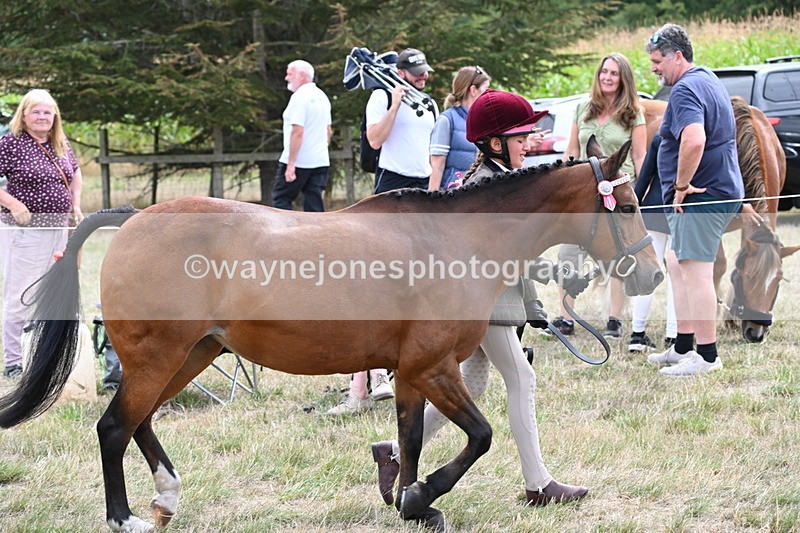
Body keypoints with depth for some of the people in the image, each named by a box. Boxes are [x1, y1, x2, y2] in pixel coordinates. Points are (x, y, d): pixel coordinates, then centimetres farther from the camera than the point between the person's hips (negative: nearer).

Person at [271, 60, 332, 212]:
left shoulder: (299, 97, -14)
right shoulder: (322, 97, 13)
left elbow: (297, 132, -21)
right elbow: (328, 131, 20)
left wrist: (291, 164, -22)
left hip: (299, 161, -8)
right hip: (320, 161, 8)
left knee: (281, 199, 1)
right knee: (314, 203, 6)